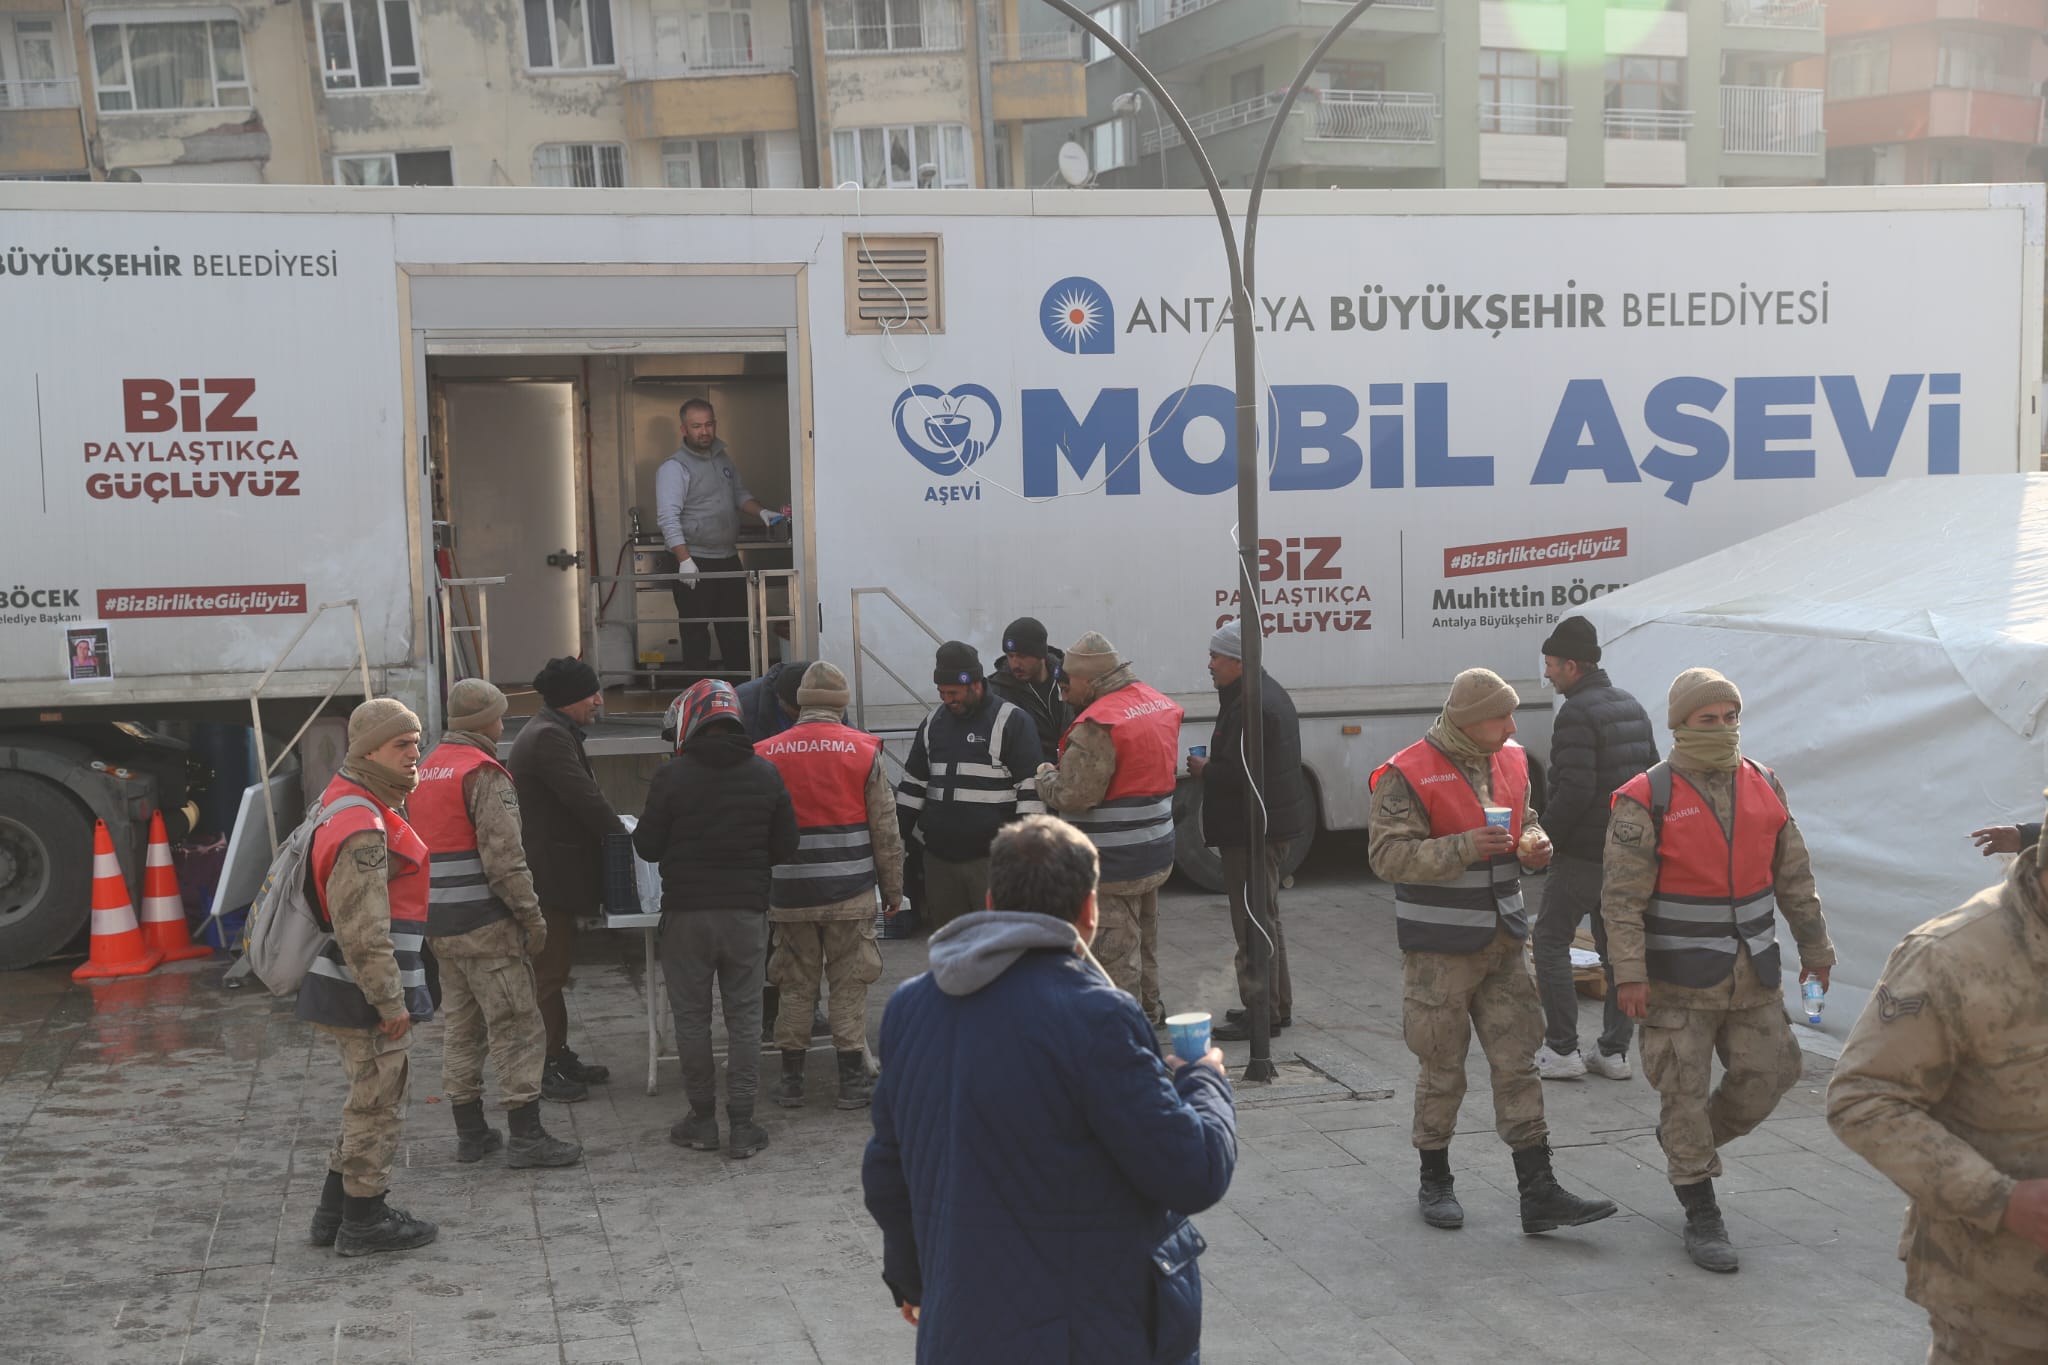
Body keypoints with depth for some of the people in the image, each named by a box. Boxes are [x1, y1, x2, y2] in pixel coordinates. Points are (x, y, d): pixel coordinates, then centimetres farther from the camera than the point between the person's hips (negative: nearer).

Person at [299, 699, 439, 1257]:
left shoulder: (350, 804, 13)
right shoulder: (362, 829, -22)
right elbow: (362, 931, -26)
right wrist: (391, 1001, -21)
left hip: (355, 990, 11)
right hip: (367, 993, -11)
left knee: (370, 1101, 20)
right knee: (376, 1106, 2)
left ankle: (335, 1212, 29)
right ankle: (364, 1221, 13)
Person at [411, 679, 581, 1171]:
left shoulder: (426, 771, 15)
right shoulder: (484, 774, -13)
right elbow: (503, 855, -20)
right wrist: (532, 914, -13)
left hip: (438, 922, 9)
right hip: (485, 924, -9)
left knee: (459, 1025, 14)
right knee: (517, 1025, -3)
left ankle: (470, 1131, 19)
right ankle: (525, 1136, -3)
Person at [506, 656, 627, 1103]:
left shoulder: (551, 732, 16)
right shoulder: (550, 738, -19)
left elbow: (579, 797, 20)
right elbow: (586, 798, -22)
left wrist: (612, 830, 11)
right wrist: (623, 836, -11)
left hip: (551, 871, 11)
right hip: (550, 876, -11)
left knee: (554, 966, 17)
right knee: (548, 970, -4)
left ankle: (558, 1054, 25)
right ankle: (543, 1067, 3)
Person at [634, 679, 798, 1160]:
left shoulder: (672, 776, -7)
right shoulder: (766, 774, 1)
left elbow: (647, 847, -2)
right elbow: (786, 848, 5)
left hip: (687, 913, -2)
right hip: (747, 910, 2)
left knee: (692, 1016, 9)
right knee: (744, 1016, 7)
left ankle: (702, 1119, 15)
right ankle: (742, 1125, 7)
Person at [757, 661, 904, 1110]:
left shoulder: (769, 754, 2)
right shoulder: (863, 750, -3)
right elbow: (885, 829, 0)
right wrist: (893, 888, 9)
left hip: (790, 892, 2)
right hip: (850, 892, -1)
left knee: (795, 985, 10)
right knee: (849, 984, 5)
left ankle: (791, 1078, 15)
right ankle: (852, 1080, 7)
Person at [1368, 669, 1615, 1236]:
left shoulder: (1510, 762, 8)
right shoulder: (1410, 774, -14)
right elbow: (1388, 856, -19)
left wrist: (1533, 843, 0)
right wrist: (1464, 847, -28)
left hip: (1502, 940, 6)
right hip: (1439, 948, -6)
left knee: (1517, 1062, 4)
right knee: (1443, 1069, 4)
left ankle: (1539, 1194, 6)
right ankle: (1435, 1182, 22)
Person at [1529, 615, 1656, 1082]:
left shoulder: (1576, 714, -16)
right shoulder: (1632, 707, 13)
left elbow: (1574, 790, -23)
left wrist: (1543, 835, -11)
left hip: (1583, 852, -8)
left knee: (1550, 939, 3)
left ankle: (1562, 1049, 2)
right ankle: (1615, 1052, 15)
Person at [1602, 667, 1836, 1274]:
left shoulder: (1763, 787, 5)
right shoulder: (1647, 801, -12)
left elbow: (1794, 877, 13)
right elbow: (1622, 897, -13)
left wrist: (1814, 946, 16)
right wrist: (1629, 974, -19)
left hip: (1752, 974, 5)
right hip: (1679, 979, -5)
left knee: (1766, 1076, 7)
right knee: (1686, 1090, 1)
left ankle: (1688, 1145, 33)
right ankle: (1701, 1216, 13)